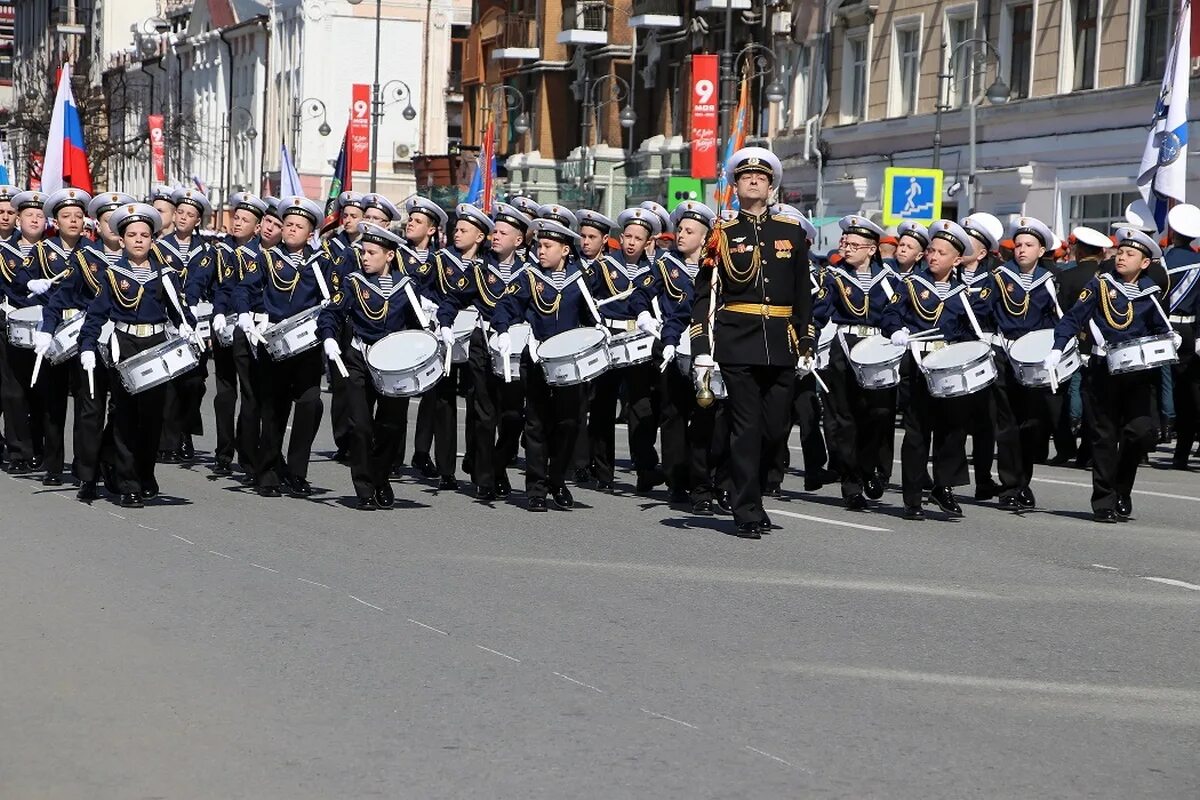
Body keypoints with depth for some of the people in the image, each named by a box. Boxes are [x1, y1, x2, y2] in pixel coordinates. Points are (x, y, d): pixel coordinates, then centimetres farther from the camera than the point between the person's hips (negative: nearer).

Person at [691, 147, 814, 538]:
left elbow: (803, 293, 15)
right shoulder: (723, 235, 4)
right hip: (738, 344, -3)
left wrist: (807, 344, 10)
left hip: (781, 346, 3)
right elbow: (704, 295, 0)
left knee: (776, 428, 5)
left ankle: (750, 490, 28)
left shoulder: (792, 232, 12)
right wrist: (702, 350, -8)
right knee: (746, 428, -3)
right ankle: (748, 513, 2)